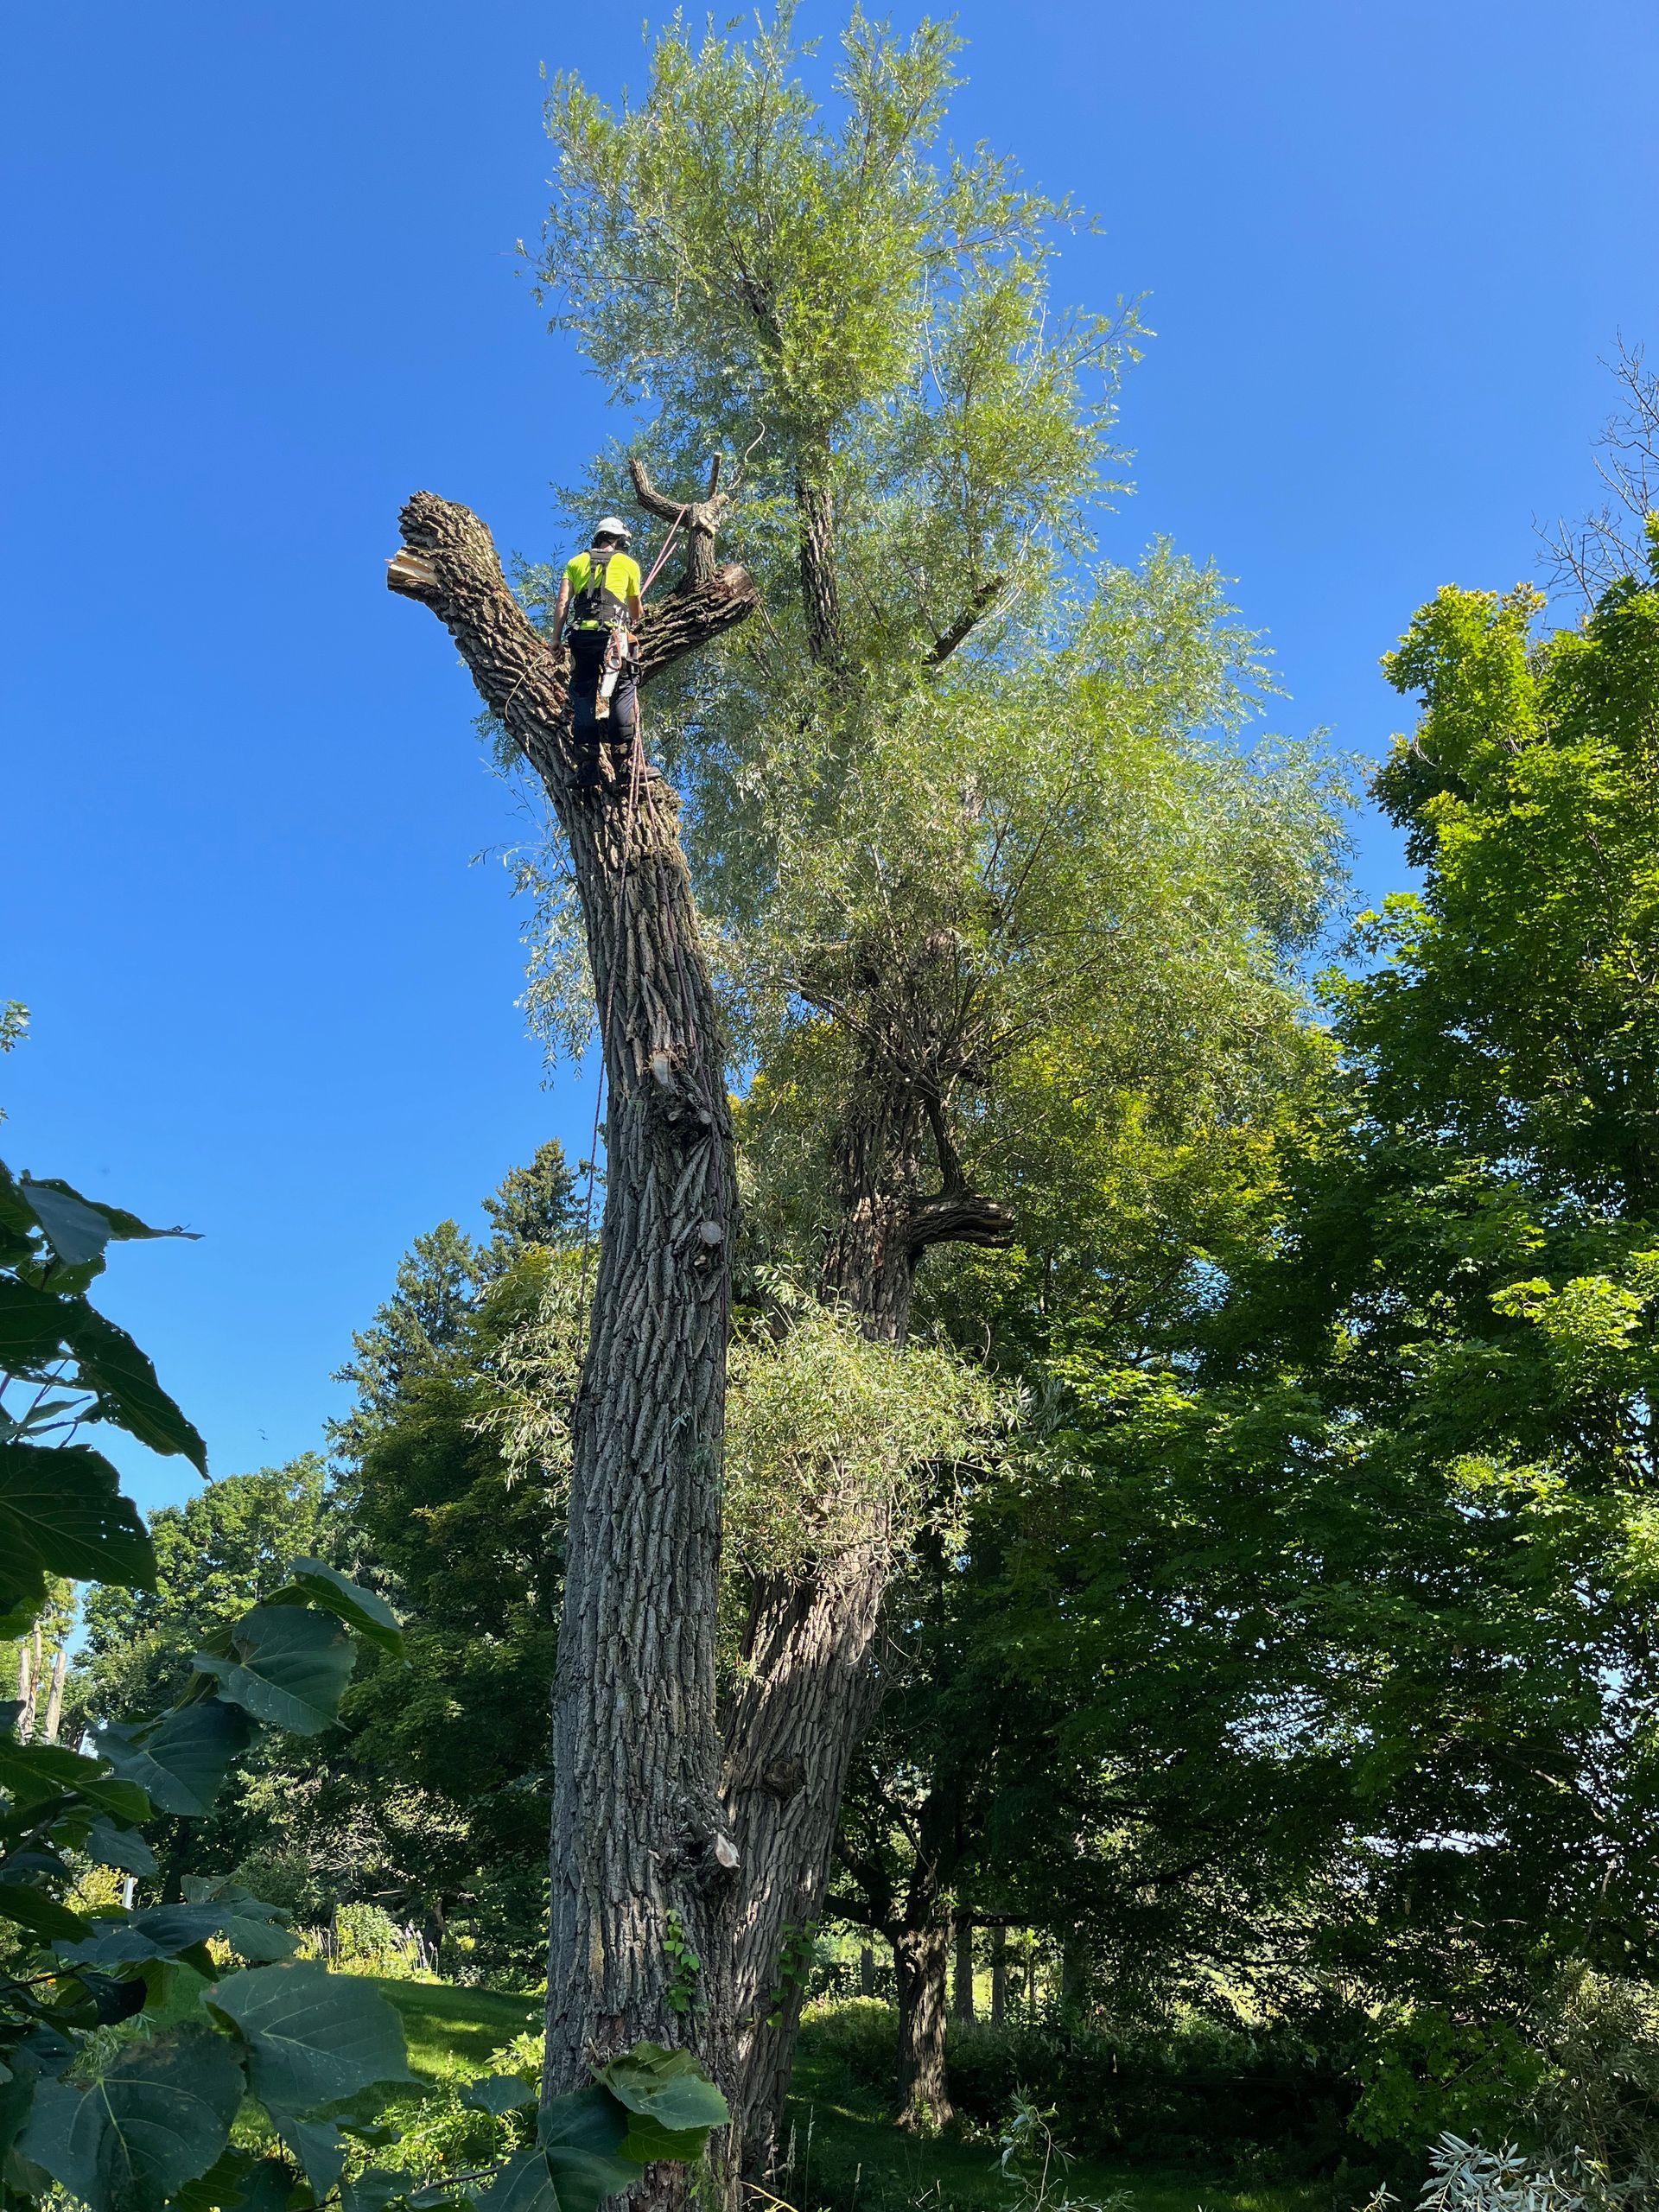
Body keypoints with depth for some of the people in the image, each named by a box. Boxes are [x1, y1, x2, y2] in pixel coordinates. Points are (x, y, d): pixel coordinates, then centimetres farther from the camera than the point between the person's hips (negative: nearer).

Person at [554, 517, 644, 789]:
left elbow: (563, 601, 7)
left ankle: (588, 765, -4)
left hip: (581, 634, 2)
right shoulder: (629, 564, 15)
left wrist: (556, 638, 6)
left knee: (583, 695, 4)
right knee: (624, 691, 4)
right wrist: (635, 623, 48)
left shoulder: (577, 562, 19)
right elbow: (635, 606, 26)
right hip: (613, 632, -2)